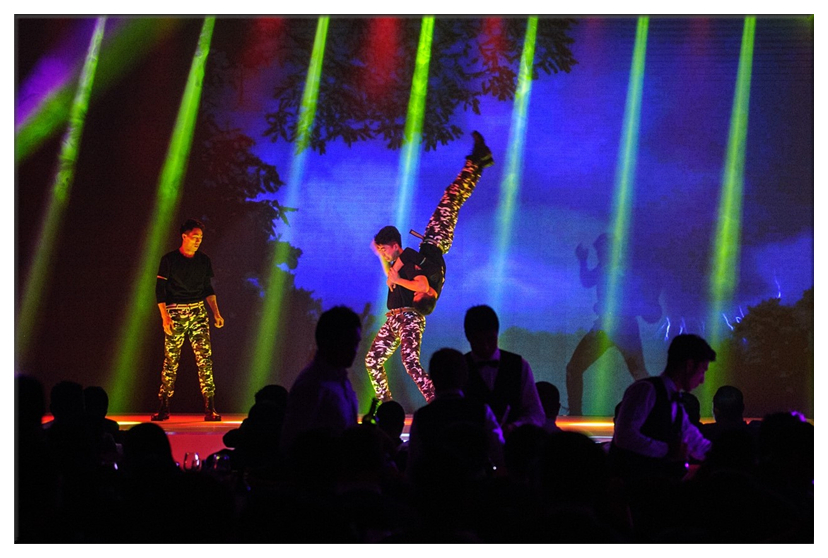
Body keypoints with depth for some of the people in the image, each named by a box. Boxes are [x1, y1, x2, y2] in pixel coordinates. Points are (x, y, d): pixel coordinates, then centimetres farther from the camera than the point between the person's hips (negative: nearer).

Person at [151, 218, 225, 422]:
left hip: (198, 312, 3)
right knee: (171, 361, -1)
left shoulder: (204, 260, 9)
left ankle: (210, 408, -9)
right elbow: (160, 290, -2)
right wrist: (164, 316, -12)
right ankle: (164, 407, 8)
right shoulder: (169, 259, -1)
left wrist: (216, 313, 8)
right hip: (175, 313, -2)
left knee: (205, 358, -8)